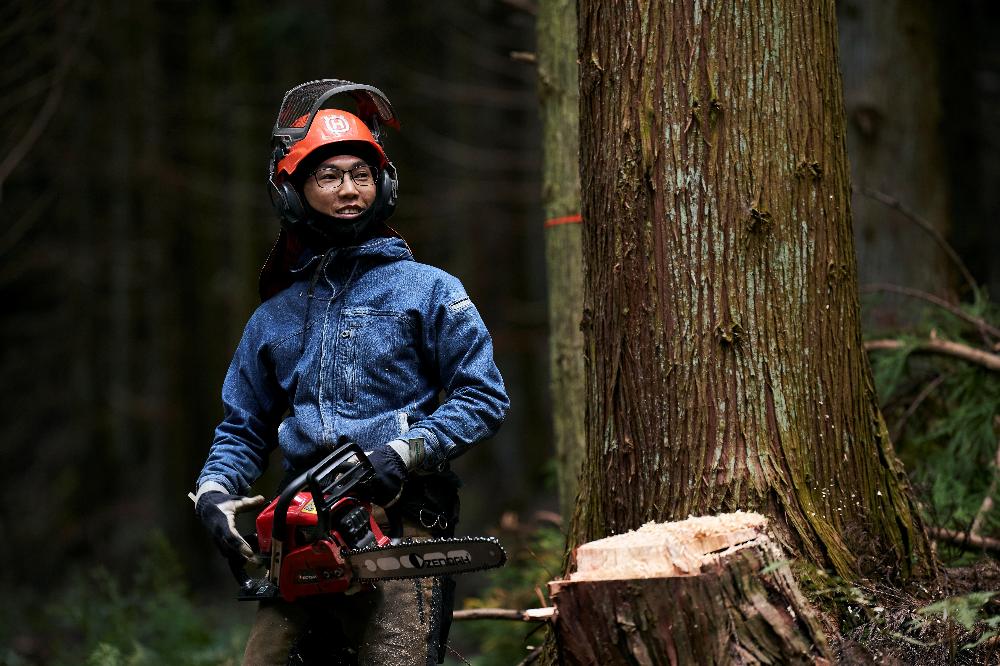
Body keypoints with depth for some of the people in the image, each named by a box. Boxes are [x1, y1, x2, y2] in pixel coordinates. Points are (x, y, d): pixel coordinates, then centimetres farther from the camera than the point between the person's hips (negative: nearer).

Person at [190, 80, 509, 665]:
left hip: (398, 528, -4)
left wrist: (405, 450, -12)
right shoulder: (275, 317, 20)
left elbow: (484, 398, 0)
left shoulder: (427, 290, 7)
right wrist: (215, 491, 4)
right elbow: (242, 430, 24)